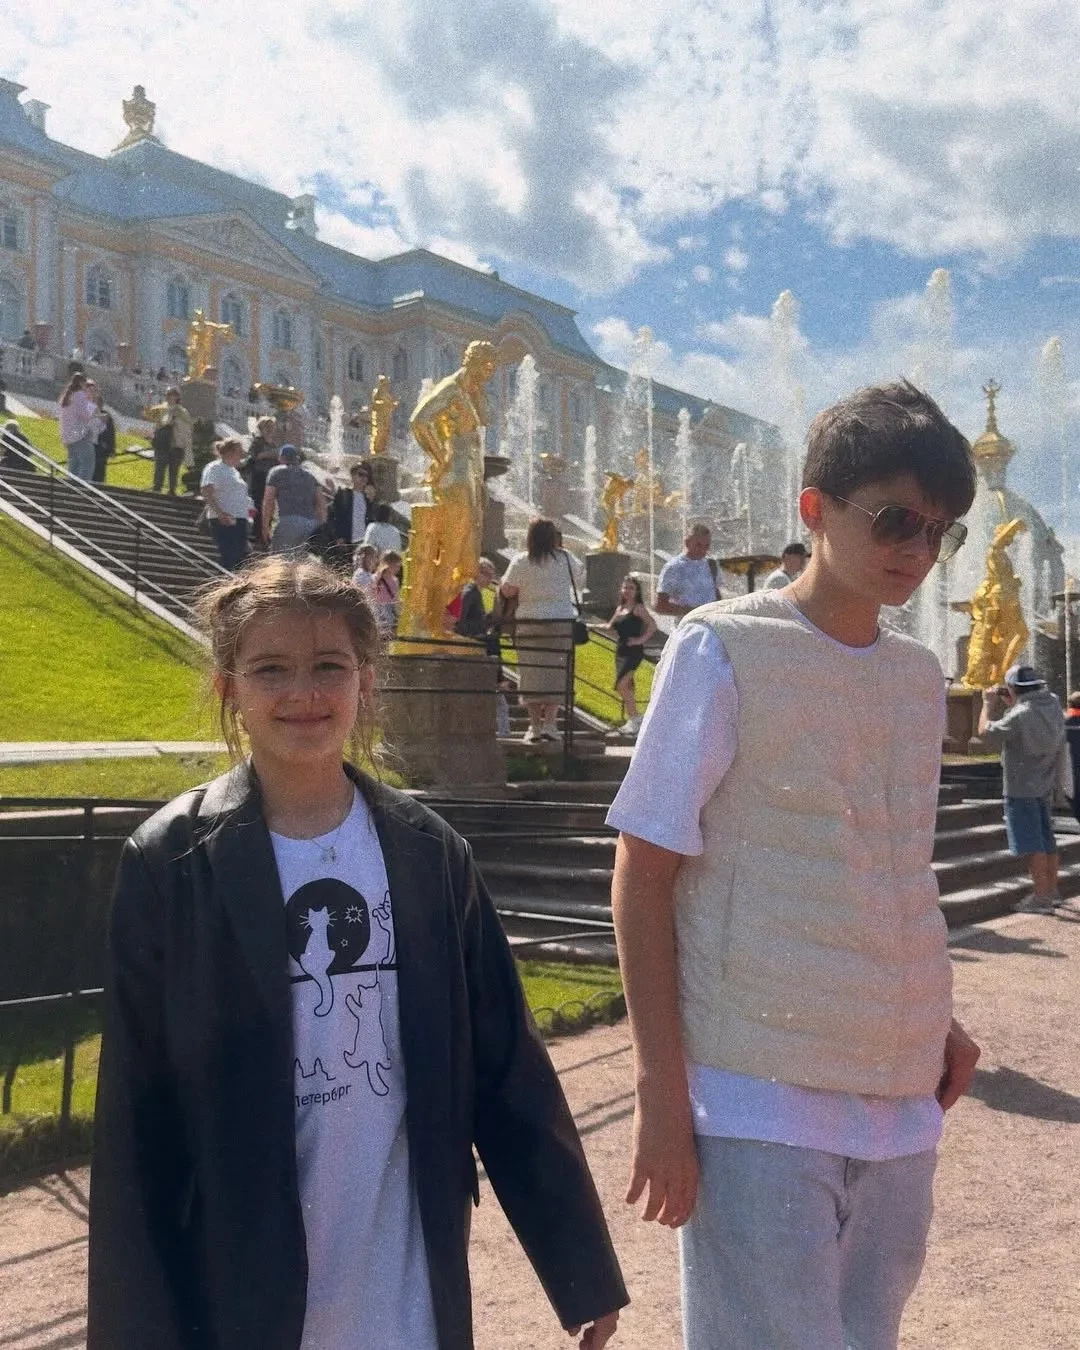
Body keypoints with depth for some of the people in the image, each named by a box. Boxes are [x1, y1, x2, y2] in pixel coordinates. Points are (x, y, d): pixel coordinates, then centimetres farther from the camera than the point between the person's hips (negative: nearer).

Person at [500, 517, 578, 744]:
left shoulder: (520, 562, -7)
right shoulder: (565, 560, 1)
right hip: (562, 622, 1)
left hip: (530, 623, -1)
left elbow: (507, 592, -4)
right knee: (555, 674, 5)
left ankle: (535, 725, 5)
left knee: (531, 674, 5)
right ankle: (550, 723, 1)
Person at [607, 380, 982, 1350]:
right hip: (760, 1100, -6)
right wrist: (661, 1088, -12)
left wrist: (932, 1020, 6)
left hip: (900, 1102, 6)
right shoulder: (725, 648, -8)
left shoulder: (922, 676, 10)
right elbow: (644, 873, -8)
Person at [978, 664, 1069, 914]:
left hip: (1022, 789, -8)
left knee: (1032, 845, -2)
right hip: (1045, 785, 8)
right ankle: (1052, 891, 27)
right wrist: (1010, 703, 13)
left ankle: (1041, 897, 1)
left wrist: (989, 703, -3)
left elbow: (986, 731, -16)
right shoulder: (1053, 704, -1)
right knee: (1047, 841, 18)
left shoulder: (1020, 715, -25)